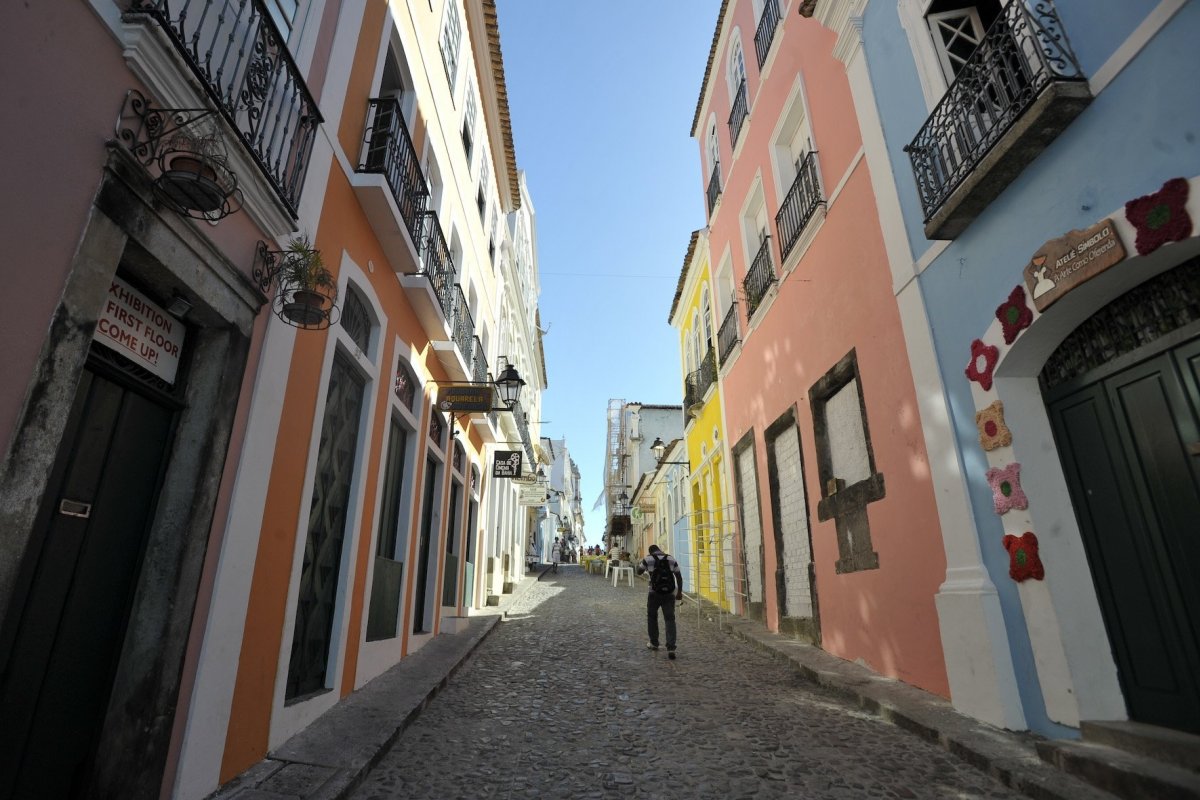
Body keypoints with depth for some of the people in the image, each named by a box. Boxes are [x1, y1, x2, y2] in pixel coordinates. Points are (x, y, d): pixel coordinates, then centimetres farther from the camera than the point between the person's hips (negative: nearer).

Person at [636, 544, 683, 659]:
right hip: (669, 593, 2)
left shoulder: (648, 559, 0)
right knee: (670, 619, 1)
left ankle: (654, 643, 28)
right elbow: (679, 576, 8)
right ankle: (671, 648, -10)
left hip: (655, 593, -2)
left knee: (652, 617, 18)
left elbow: (639, 572, 12)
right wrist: (679, 592, 14)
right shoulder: (671, 559, 8)